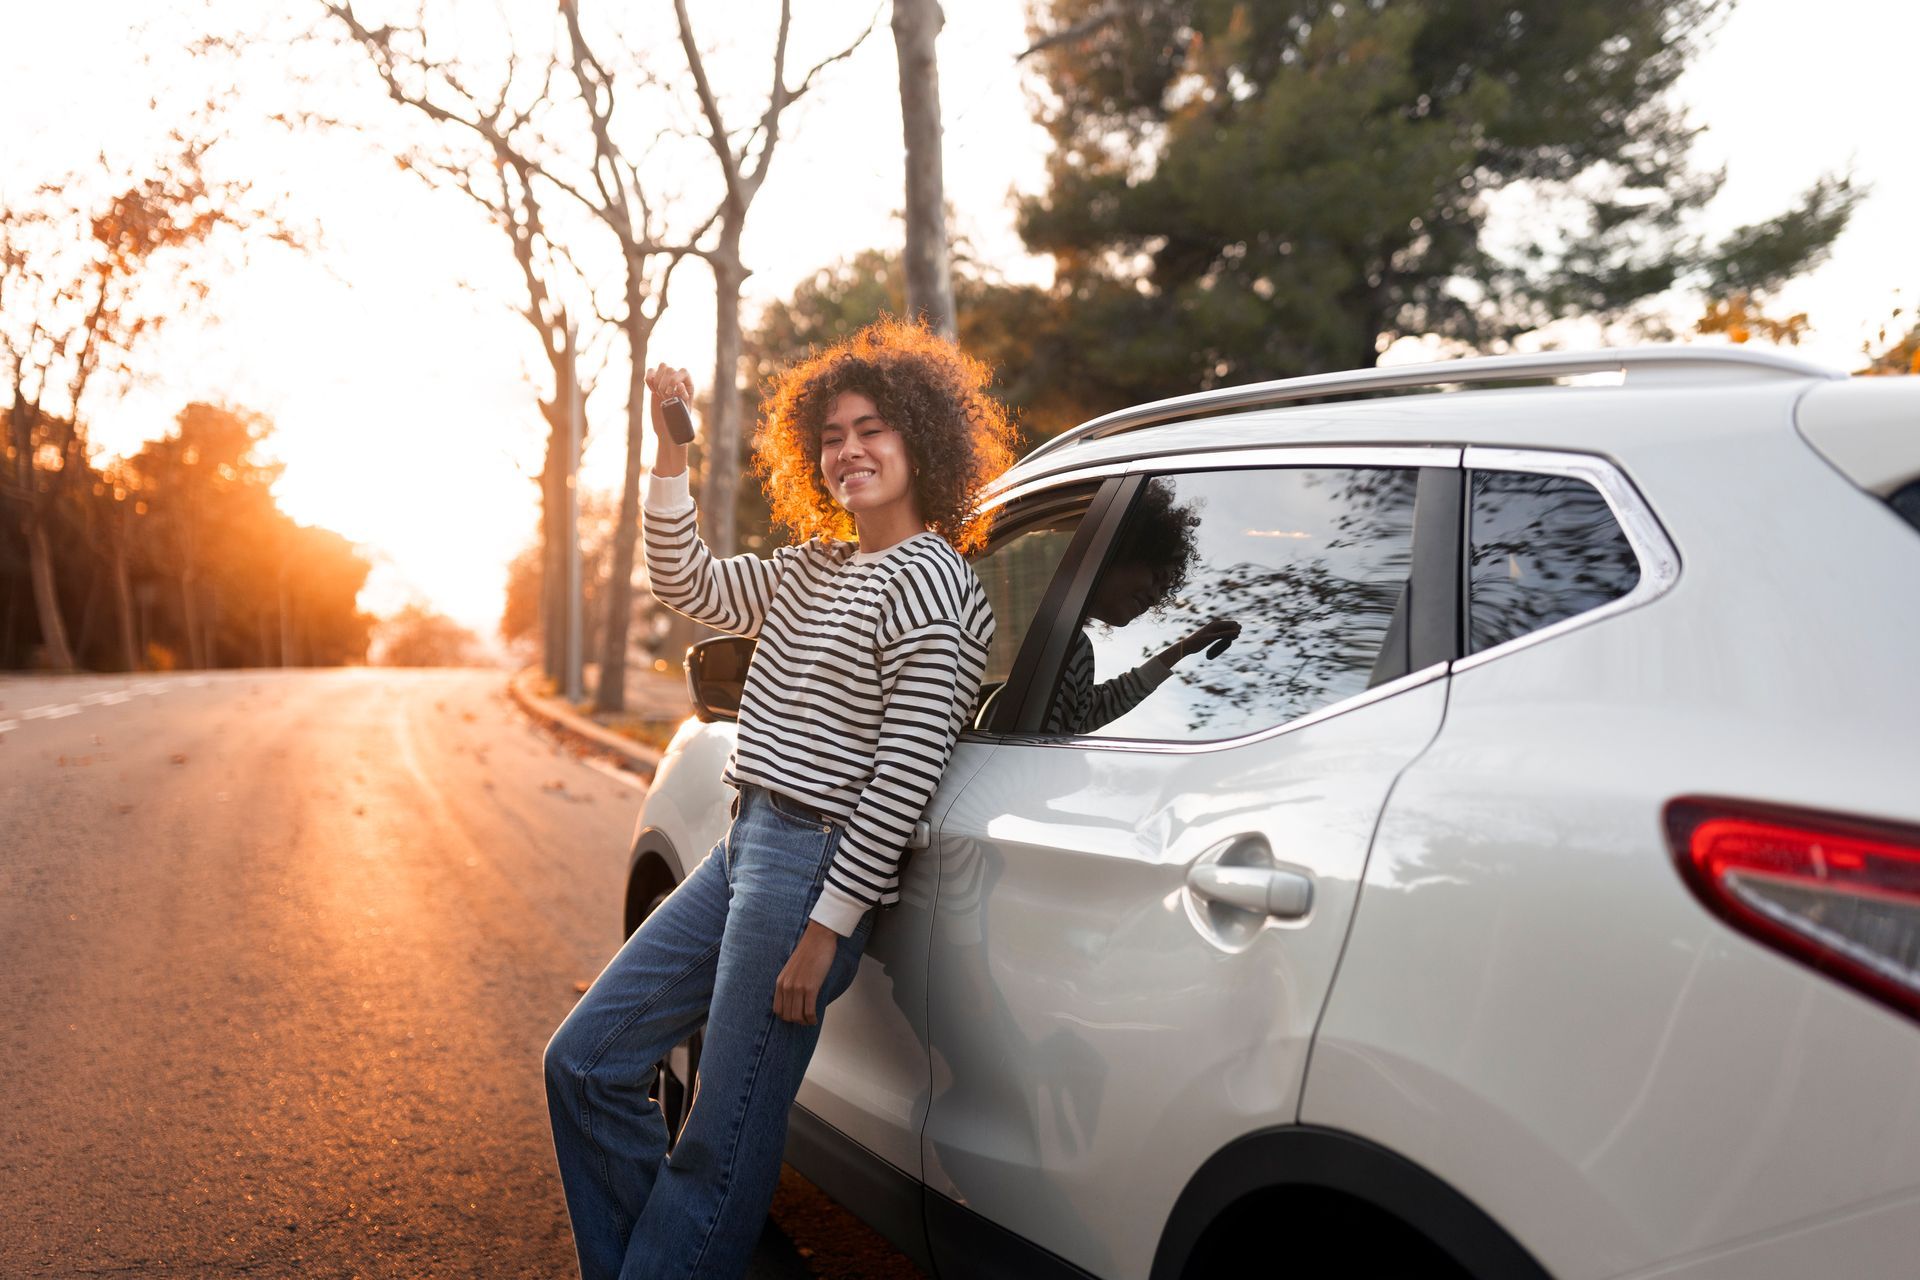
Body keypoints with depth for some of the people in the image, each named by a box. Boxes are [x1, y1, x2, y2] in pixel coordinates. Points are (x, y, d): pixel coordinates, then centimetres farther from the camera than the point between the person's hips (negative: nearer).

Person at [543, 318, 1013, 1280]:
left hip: (816, 864, -9)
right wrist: (672, 456, 9)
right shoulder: (812, 566, 14)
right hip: (745, 844, 10)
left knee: (722, 1147, -1)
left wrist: (826, 928, -18)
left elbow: (905, 775, -18)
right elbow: (687, 587, 19)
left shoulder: (931, 585, -13)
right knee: (586, 1064, 14)